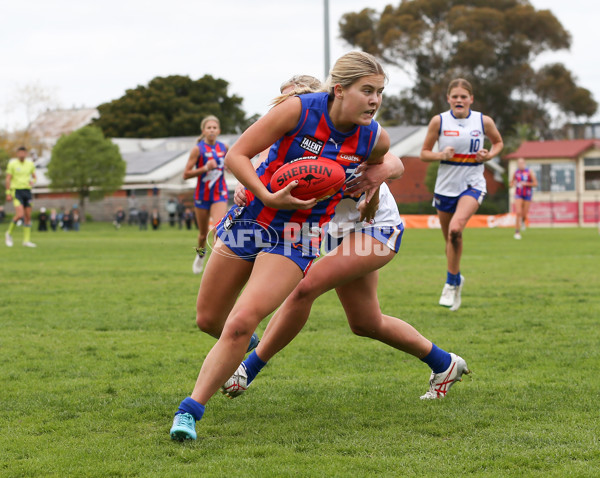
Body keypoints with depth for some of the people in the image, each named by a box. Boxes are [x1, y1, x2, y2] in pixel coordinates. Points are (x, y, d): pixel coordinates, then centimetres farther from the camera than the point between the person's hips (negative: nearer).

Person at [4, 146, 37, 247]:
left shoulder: (30, 163, 7)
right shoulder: (12, 163, -4)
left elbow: (34, 177, 17)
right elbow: (8, 179, -4)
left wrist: (32, 182, -7)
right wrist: (8, 194, -9)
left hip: (27, 191, 5)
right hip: (16, 191, -5)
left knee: (28, 216, 2)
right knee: (20, 214, -18)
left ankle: (27, 240, 9)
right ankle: (9, 233, 4)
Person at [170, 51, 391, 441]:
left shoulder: (376, 139, -10)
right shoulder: (298, 109, -19)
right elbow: (237, 155, -16)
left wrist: (372, 180, 7)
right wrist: (268, 198, -27)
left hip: (297, 239, -1)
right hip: (252, 216, 1)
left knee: (240, 323, -20)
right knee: (208, 320, 15)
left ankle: (190, 411, -10)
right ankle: (243, 350, 50)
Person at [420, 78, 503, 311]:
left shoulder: (484, 121, -2)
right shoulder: (439, 121, -3)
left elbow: (498, 142, 17)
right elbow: (424, 153, 3)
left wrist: (489, 155, -4)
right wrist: (441, 155, -17)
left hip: (472, 185, -2)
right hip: (445, 186, 2)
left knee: (455, 229, -26)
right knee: (450, 239, 10)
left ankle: (451, 283, -12)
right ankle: (456, 279, 37)